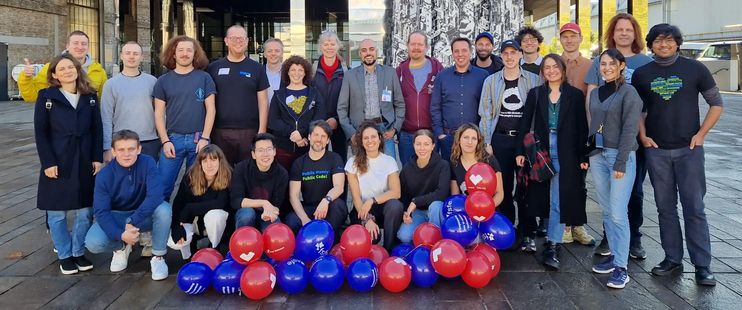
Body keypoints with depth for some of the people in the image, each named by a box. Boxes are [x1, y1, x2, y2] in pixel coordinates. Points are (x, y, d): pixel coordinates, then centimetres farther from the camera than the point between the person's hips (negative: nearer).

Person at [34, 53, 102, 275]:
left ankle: (78, 252, 22)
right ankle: (64, 255, 19)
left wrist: (97, 158, -1)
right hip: (57, 163, -2)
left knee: (85, 211, 6)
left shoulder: (90, 96, 6)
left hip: (85, 162, 2)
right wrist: (48, 162, -11)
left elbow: (97, 129, 7)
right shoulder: (46, 97, -2)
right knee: (57, 213, 5)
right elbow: (40, 132, -4)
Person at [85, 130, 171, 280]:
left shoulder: (147, 163, -21)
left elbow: (155, 196, -31)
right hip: (116, 217, 1)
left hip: (143, 215, -1)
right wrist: (120, 235, -35)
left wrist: (133, 221, -38)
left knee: (164, 209, -33)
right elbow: (101, 211, -19)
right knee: (93, 243, -26)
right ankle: (121, 247, 11)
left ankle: (158, 256, -11)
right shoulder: (104, 175, -18)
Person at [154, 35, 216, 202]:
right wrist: (165, 141, -4)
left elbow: (210, 109, 1)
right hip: (173, 139, 1)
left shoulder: (204, 78, 4)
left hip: (198, 139, 0)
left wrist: (204, 138, -7)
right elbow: (159, 113, 6)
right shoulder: (164, 80, 6)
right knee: (162, 186, -1)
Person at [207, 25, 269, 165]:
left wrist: (262, 131, -3)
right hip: (220, 131, 1)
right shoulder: (214, 68, 8)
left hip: (249, 131, -1)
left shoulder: (257, 68, 6)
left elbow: (263, 101, 5)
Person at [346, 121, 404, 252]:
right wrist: (367, 219, -22)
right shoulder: (353, 162, -1)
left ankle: (389, 249, -17)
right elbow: (355, 196, -8)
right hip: (362, 210, -2)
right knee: (370, 236, -33)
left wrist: (372, 201, -22)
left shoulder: (389, 161, 1)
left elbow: (396, 192, -10)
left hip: (383, 207, 2)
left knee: (395, 205, -34)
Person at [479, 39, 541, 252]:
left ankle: (527, 234, 8)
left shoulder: (533, 80, 5)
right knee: (503, 187, 4)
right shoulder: (491, 81, 8)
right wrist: (486, 143, 0)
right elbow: (485, 114, 7)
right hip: (500, 139, 1)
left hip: (526, 139, -1)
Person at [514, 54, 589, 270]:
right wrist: (520, 151, -3)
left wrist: (583, 157, -3)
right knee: (545, 198, 8)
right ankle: (553, 242, 20)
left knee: (559, 200, -4)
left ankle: (552, 247, -2)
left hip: (566, 154, -2)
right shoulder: (535, 94, 7)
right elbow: (525, 123, 4)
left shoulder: (575, 95, 3)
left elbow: (582, 128, 2)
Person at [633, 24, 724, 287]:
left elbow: (716, 103, 5)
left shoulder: (695, 69, 1)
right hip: (656, 150, 2)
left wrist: (701, 134, -5)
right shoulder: (641, 74, 5)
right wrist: (643, 136, 1)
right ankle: (672, 259, 19)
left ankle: (702, 266, 5)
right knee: (666, 207, 8)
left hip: (688, 149, -2)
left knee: (694, 208, -2)